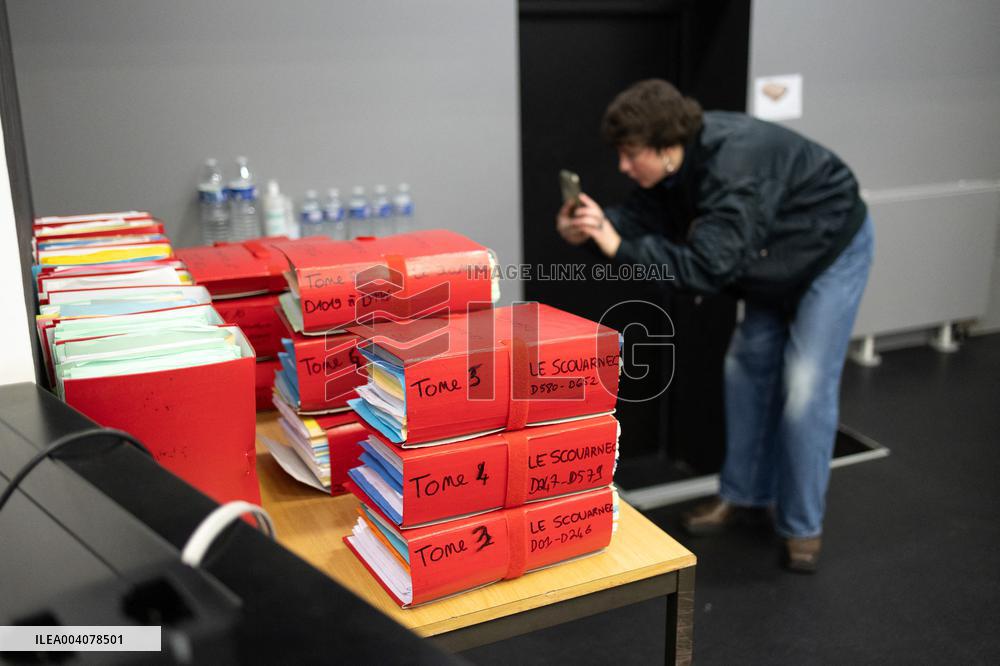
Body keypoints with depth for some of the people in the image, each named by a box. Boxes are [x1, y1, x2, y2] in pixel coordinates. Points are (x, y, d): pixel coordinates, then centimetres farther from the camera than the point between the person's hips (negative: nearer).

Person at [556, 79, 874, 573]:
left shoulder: (732, 167, -40)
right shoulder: (677, 160, -14)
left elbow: (708, 267, -45)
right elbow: (644, 213, -11)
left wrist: (619, 247, -47)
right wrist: (593, 227, -31)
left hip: (832, 250, -8)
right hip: (777, 259, 9)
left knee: (804, 388, -10)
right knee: (748, 364, 9)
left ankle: (802, 527, 6)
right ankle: (745, 495, 24)